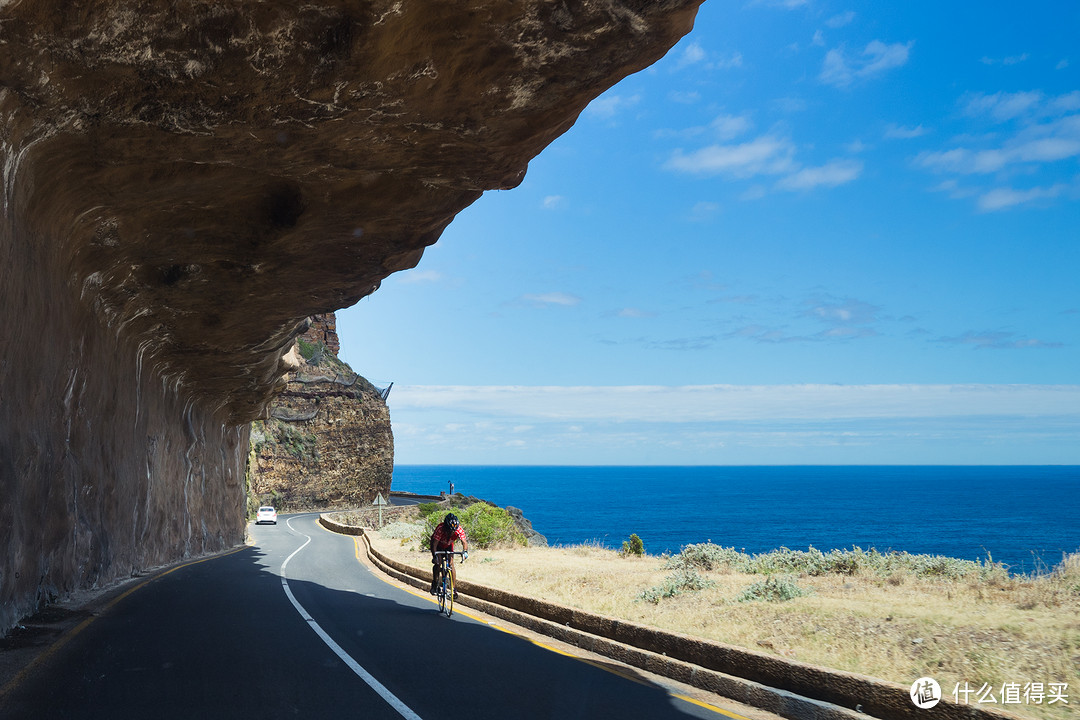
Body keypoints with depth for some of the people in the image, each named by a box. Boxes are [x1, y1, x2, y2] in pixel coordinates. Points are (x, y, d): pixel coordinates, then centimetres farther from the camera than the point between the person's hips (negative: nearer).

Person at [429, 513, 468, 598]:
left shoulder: (459, 529, -33)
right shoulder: (440, 528, -40)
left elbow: (464, 542, -36)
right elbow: (434, 543, -41)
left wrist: (465, 551, -56)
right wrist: (434, 556, -54)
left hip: (448, 546, 2)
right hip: (438, 545, -2)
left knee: (451, 564, -13)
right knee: (437, 563, -19)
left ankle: (454, 588, -7)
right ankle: (435, 584, 0)